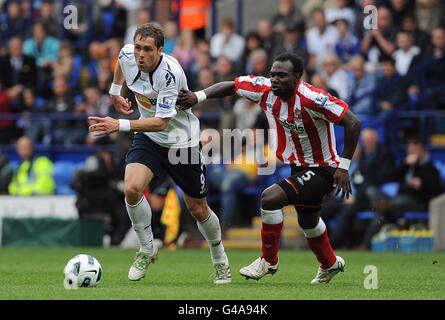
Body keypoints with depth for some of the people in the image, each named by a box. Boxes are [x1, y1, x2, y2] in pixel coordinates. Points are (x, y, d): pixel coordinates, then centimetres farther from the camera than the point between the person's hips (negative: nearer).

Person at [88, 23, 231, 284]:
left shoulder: (170, 73, -32)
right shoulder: (127, 56, -14)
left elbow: (161, 122, -35)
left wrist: (120, 125, -42)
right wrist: (115, 91, 15)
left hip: (181, 141, -4)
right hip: (148, 138, 4)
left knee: (198, 209, 7)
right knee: (132, 189, -22)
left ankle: (220, 260, 34)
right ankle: (147, 250, 0)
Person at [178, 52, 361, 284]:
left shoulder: (311, 99, -30)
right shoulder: (265, 89, -11)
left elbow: (352, 122, -28)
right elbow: (231, 86, 3)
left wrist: (343, 166, -26)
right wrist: (198, 97, -11)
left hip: (323, 169, -8)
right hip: (298, 167, 8)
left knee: (270, 197, -24)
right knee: (307, 222, 27)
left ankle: (269, 260, -4)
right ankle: (330, 264, 55)